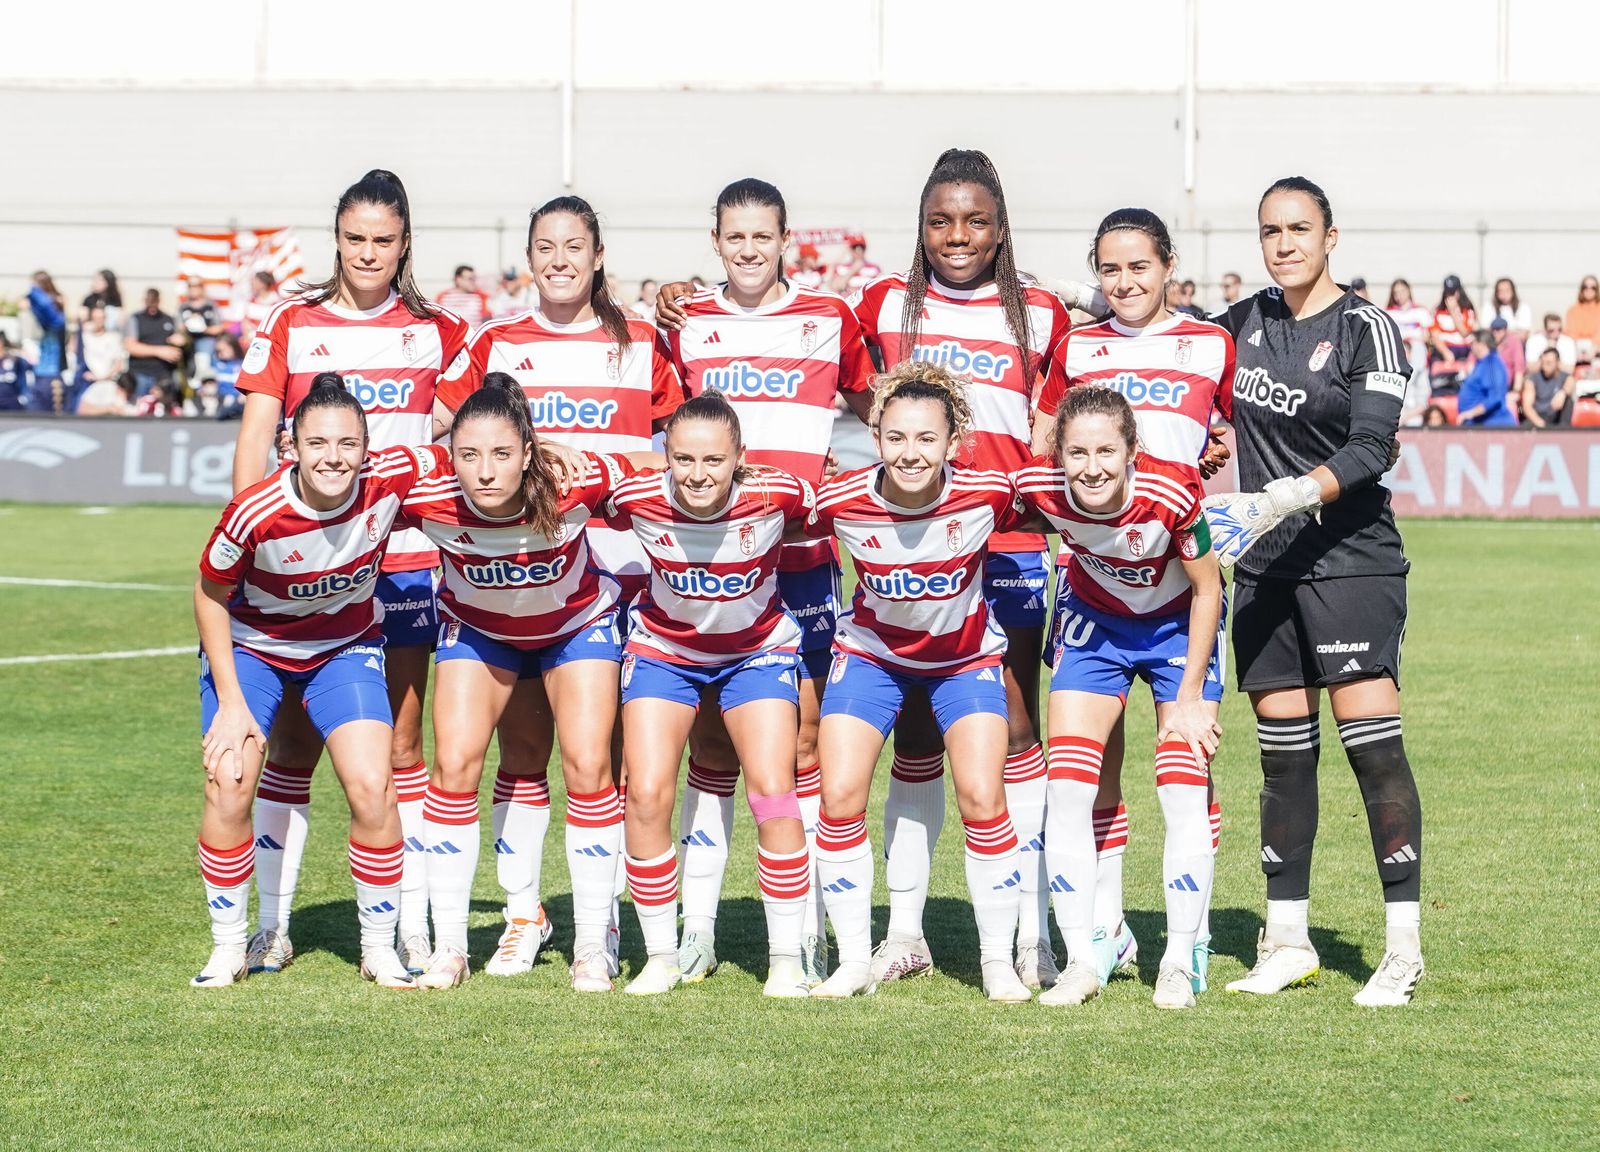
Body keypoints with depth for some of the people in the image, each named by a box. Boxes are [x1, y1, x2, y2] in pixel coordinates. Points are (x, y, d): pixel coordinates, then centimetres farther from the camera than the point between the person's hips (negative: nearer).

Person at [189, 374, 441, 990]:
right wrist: (231, 702, -13)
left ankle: (379, 947, 5)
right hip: (251, 647, -1)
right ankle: (228, 947, 8)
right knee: (228, 788, -13)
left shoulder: (393, 478, -28)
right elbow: (209, 596, -14)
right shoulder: (255, 513, -32)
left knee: (372, 787, -13)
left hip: (346, 648, 2)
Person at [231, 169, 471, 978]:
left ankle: (412, 930, 5)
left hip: (405, 559, 0)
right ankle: (271, 925, 10)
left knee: (399, 747, 3)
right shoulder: (289, 325, 5)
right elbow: (255, 436, 2)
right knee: (293, 744, 3)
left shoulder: (436, 331, 7)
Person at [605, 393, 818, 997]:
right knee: (647, 796, -11)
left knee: (772, 794, -13)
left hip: (758, 652, -1)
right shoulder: (637, 500, -25)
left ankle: (786, 962, -1)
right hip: (664, 649, 1)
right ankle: (661, 958, 5)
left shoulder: (777, 495, -28)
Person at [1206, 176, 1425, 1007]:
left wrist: (1294, 495, -26)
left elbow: (1371, 448, -15)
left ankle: (1404, 947, -10)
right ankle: (1287, 943, 13)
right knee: (1282, 747, 6)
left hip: (1351, 556, -5)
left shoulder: (1367, 330, -5)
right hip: (1265, 567, 5)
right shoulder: (1243, 323, 10)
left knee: (1371, 736, -12)